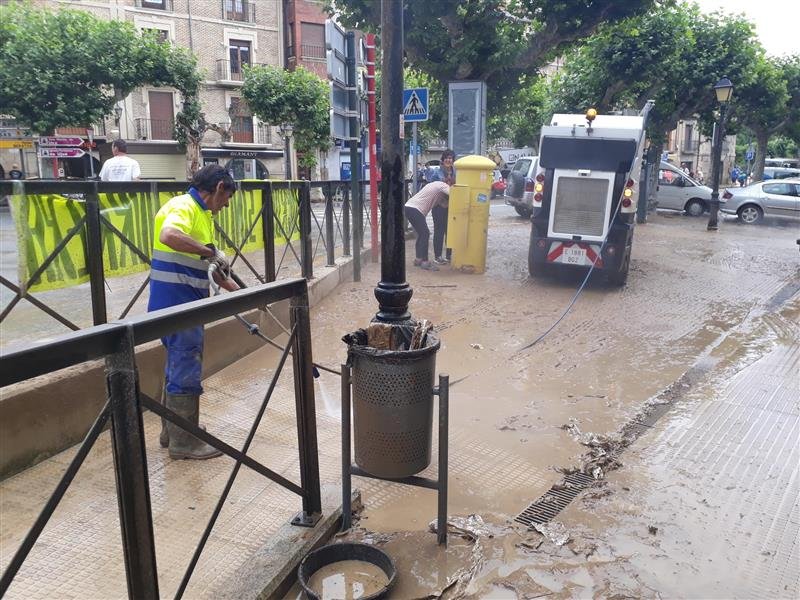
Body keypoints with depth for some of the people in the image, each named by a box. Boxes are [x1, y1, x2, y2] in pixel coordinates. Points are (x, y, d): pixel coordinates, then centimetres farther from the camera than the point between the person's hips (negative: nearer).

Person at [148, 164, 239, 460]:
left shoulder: (201, 213, 16)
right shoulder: (183, 206, -14)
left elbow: (208, 264, 25)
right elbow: (168, 236, -38)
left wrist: (235, 289, 27)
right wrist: (211, 252, -29)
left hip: (185, 304, 10)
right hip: (177, 303, -10)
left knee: (180, 366, 18)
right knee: (186, 371, -2)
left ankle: (174, 431, 31)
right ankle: (184, 442, 8)